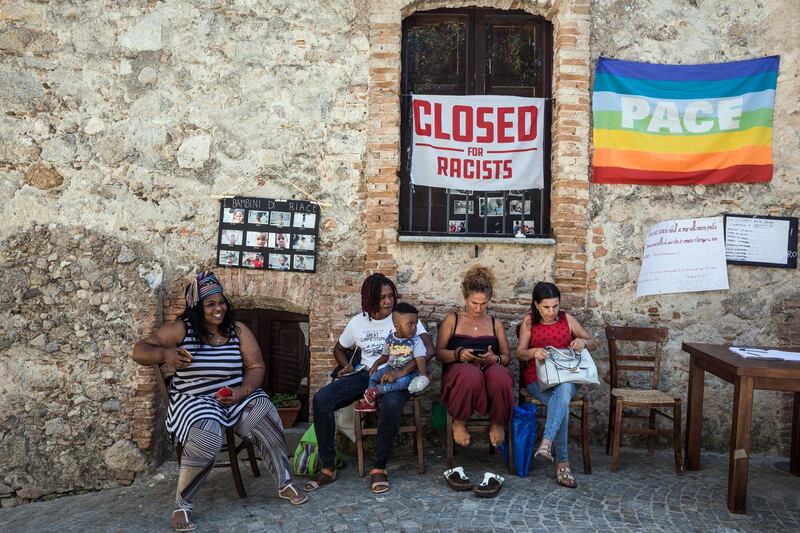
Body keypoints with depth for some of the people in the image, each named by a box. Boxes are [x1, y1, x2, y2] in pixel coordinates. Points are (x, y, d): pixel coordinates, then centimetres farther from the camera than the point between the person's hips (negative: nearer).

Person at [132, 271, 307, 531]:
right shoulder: (180, 329, -6)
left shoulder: (238, 330, 0)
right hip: (195, 400, -3)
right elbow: (139, 350, -5)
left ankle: (285, 484, -5)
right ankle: (182, 506, -12)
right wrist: (165, 354, -26)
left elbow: (256, 367, 1)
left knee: (266, 417, -24)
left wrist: (243, 391, -19)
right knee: (205, 438, -34)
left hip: (237, 396, 3)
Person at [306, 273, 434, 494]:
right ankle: (328, 468, -10)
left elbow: (429, 350, -11)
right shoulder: (358, 322, 10)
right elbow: (339, 348, 27)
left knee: (391, 404, -40)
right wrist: (346, 366, 4)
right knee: (321, 399, -19)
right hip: (366, 375, 4)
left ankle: (379, 468, -19)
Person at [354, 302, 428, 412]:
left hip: (409, 371, -5)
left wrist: (422, 376, -35)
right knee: (374, 376, -10)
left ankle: (375, 391, -28)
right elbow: (386, 356, 15)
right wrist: (376, 364, -2)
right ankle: (369, 402, -8)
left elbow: (420, 360, -21)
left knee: (403, 381, -35)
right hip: (390, 368, 5)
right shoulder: (390, 338, 1)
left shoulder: (416, 341, -13)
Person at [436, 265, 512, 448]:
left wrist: (494, 359, -9)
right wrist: (458, 354, -15)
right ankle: (459, 423, -15)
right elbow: (439, 353, 7)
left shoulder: (495, 323, 18)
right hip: (458, 371, -2)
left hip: (490, 368, 2)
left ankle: (497, 423, -10)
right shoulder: (452, 320, 11)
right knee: (471, 374, -40)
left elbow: (506, 357, 16)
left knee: (499, 375, -37)